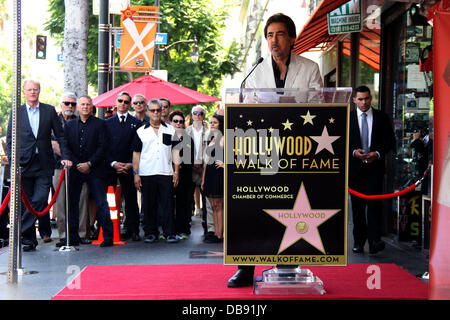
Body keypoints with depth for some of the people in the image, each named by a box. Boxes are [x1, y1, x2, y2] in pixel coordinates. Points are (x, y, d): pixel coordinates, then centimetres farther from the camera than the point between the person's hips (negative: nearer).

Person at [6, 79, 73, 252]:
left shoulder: (49, 111, 7)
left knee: (40, 199, -12)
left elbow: (60, 136, 10)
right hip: (24, 164, 0)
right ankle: (29, 239, 13)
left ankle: (21, 230, -3)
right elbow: (10, 139, 7)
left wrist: (65, 157, -1)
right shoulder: (16, 112, 7)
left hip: (44, 164, 0)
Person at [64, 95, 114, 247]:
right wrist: (77, 164, -6)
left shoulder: (99, 124, 4)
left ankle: (108, 236, -5)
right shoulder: (69, 125, 12)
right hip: (74, 170, 3)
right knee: (72, 203, 4)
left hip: (95, 170, -3)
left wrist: (89, 164, -11)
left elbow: (103, 146, -3)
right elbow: (66, 147, 6)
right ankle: (73, 236, 11)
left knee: (101, 203, -7)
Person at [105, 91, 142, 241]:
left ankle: (132, 230, 6)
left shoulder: (136, 123, 8)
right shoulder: (107, 123, 12)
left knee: (131, 199, 1)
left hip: (128, 167, -1)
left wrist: (130, 164, -8)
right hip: (110, 166, 1)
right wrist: (113, 163, -6)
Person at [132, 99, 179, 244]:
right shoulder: (141, 131, 8)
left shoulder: (170, 130, 10)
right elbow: (136, 153, 7)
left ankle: (169, 233, 3)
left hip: (166, 173, 0)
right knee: (149, 205, 4)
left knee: (168, 204, -2)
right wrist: (136, 173, 0)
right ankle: (151, 233, 12)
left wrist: (176, 172, 2)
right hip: (146, 174, 0)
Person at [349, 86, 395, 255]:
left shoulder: (381, 117, 6)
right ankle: (359, 241, 15)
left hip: (375, 166, -1)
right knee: (357, 205, 6)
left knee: (374, 203, -12)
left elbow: (390, 140, 7)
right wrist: (353, 152, -12)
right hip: (355, 167, 1)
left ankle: (374, 241, -17)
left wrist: (378, 153, -9)